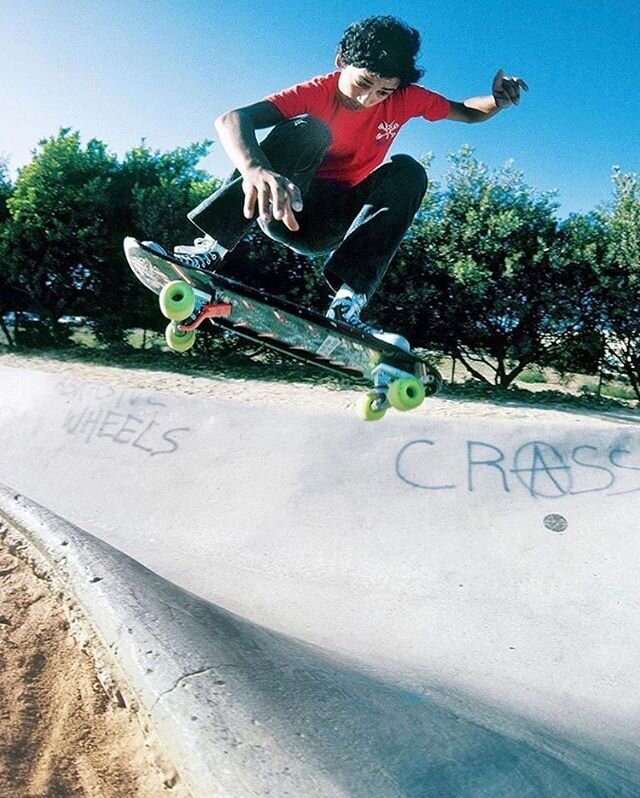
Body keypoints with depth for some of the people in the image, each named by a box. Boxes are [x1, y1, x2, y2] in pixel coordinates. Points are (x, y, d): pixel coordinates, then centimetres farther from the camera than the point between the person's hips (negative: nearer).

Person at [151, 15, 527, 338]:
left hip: (337, 224, 4)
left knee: (407, 172, -21)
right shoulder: (316, 93, -14)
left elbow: (467, 112, 13)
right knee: (307, 129, -29)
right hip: (288, 206, -3)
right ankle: (213, 247, -36)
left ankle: (348, 301, -35)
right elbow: (232, 119, -30)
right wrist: (255, 168, -52)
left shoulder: (405, 97, -2)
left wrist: (497, 101, -11)